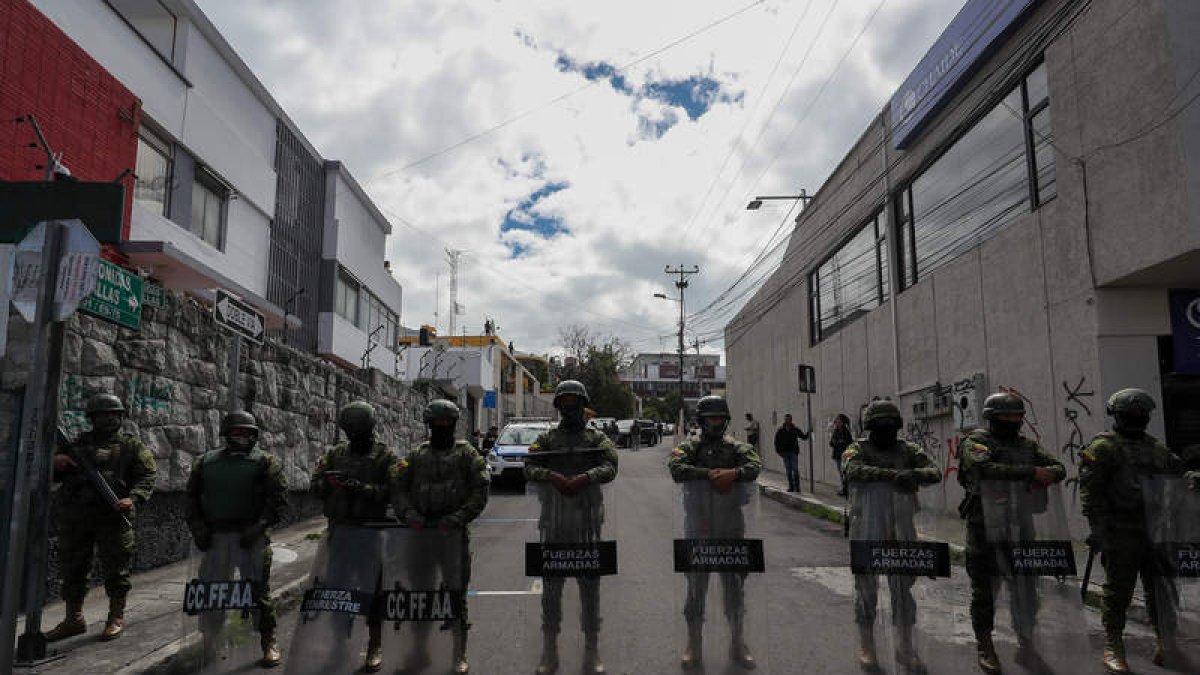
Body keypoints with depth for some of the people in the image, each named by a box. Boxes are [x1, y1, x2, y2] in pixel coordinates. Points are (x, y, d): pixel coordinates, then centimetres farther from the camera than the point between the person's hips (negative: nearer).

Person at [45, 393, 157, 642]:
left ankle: (116, 618, 10)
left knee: (116, 568, -1)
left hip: (112, 516, -4)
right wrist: (55, 462, -4)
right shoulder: (76, 444, 18)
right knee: (72, 568, 10)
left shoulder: (132, 446, 8)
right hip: (74, 518, 4)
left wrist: (134, 499, -20)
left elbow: (147, 476, -2)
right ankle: (73, 619, 23)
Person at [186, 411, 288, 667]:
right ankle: (212, 642, 23)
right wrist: (197, 528, 1)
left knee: (259, 590, -1)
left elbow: (278, 499, -4)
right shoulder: (206, 462, 14)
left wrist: (258, 527, -16)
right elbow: (192, 498, 16)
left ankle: (269, 641, 10)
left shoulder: (266, 462, 3)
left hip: (251, 537, -3)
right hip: (214, 537, 3)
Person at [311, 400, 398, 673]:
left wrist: (362, 488, -23)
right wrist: (328, 481, -14)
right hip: (339, 529, 4)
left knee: (371, 588, 1)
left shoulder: (385, 456, -2)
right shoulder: (335, 453, 10)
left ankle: (375, 646, 13)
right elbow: (316, 484, 8)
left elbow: (391, 491, -12)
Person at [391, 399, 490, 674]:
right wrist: (408, 513, -11)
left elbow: (480, 492, -5)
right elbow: (397, 487, 6)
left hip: (454, 534, -3)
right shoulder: (416, 455, 10)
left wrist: (457, 518, -17)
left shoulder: (467, 453, 1)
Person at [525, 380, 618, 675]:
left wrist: (585, 478, -25)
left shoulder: (597, 438, 9)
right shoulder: (546, 439, 11)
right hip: (553, 523, 1)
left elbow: (610, 467, -7)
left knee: (590, 587, 6)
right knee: (551, 587, 7)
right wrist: (551, 476, -22)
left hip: (588, 521, 0)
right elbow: (529, 468, -3)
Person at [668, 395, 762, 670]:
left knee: (735, 588, 6)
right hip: (697, 530, -1)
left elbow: (755, 467, -12)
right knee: (696, 588, 7)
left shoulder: (736, 448, 8)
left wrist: (733, 473, -30)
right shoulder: (690, 447, 5)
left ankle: (738, 645, 22)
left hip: (730, 530, 1)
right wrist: (709, 474, -22)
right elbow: (676, 469, -15)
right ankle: (694, 647, 19)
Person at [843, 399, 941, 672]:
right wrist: (893, 475, -37)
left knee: (903, 588, 7)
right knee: (866, 590, 8)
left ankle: (905, 648, 21)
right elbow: (854, 471, -26)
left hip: (899, 529, 3)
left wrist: (914, 474, -30)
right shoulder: (858, 450, -4)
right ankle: (866, 646, 23)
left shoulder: (908, 450, 6)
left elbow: (934, 471, -8)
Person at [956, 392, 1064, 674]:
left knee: (1026, 591, 10)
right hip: (985, 529, -5)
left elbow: (1059, 467, 8)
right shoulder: (976, 442, -8)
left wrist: (1045, 476, -16)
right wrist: (1030, 472, -27)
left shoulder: (1027, 445, 12)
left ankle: (1026, 648, 25)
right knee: (984, 591, 6)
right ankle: (985, 648, 20)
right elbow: (984, 468, -26)